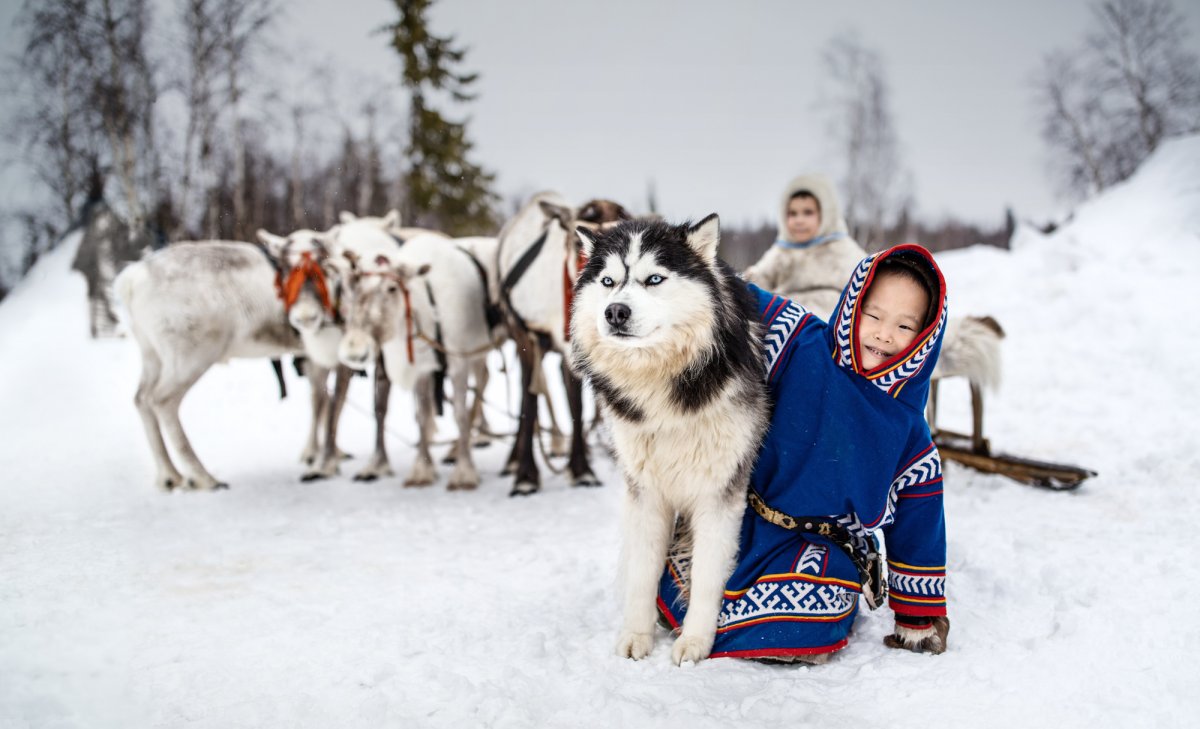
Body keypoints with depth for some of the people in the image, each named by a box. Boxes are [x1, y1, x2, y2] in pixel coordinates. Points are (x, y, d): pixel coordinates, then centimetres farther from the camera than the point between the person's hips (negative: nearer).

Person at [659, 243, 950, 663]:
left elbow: (918, 518, 7)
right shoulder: (804, 347, -5)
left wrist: (919, 617, 9)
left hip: (825, 549, 0)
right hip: (749, 521, 1)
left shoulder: (907, 426, 1)